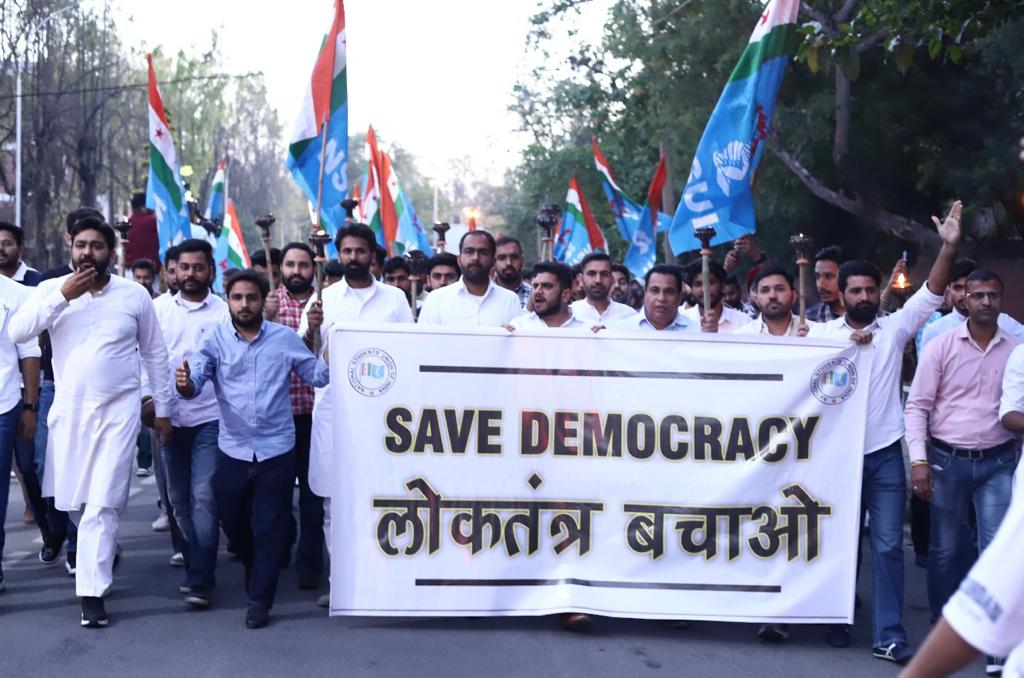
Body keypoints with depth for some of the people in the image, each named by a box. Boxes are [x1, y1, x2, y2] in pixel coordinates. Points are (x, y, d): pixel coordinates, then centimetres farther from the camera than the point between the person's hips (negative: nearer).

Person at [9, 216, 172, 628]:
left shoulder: (135, 295, 0)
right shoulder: (52, 289, 1)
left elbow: (154, 354, 8)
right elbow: (17, 332, -14)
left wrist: (163, 409, 8)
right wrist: (63, 296, -20)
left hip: (119, 410, -2)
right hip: (68, 409, 2)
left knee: (102, 503, -9)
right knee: (72, 500, 13)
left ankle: (91, 592, -6)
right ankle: (104, 549, 43)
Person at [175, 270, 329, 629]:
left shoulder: (285, 338, 0)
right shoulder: (215, 338, -1)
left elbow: (321, 375, 0)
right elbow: (197, 380, -13)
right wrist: (185, 383, -35)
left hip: (276, 450, -1)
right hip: (232, 450, 2)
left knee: (270, 528, 1)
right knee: (233, 522, 15)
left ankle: (260, 600, 10)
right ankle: (257, 574, 41)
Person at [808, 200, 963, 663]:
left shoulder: (895, 328, 4)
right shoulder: (823, 332, 5)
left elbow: (931, 295, -7)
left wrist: (949, 246, -19)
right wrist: (847, 344, -10)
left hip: (884, 453, 0)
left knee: (888, 544, 0)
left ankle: (889, 635, 3)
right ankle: (839, 621, 24)